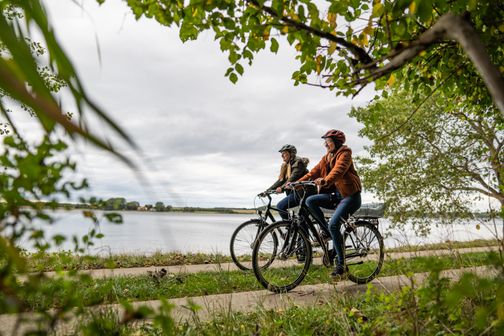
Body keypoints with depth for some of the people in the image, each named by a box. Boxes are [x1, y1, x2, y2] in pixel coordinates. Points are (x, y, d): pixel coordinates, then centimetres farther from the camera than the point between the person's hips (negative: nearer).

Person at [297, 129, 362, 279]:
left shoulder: (344, 154, -8)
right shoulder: (326, 158, 15)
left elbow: (338, 171, -28)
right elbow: (314, 172, 5)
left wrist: (325, 181, -48)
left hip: (350, 195, -7)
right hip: (335, 195, 8)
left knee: (334, 224, -25)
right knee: (310, 200, -14)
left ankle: (340, 264, -14)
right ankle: (329, 232, -4)